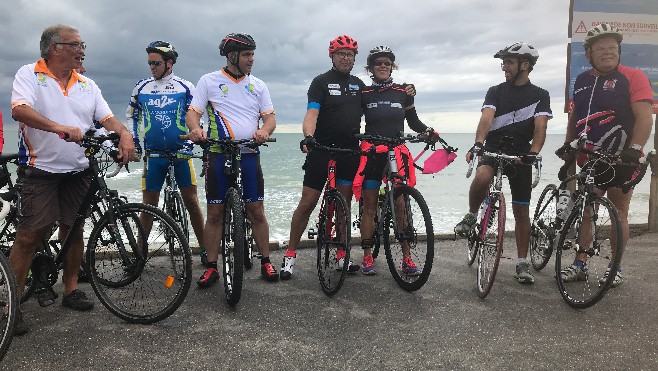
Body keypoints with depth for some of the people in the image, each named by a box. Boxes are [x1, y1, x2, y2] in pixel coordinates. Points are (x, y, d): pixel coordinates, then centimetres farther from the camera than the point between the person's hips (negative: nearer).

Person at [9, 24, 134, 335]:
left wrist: (124, 134, -18)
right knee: (30, 234, -6)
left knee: (74, 229, 10)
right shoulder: (29, 74, -2)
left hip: (78, 171, 5)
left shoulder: (87, 85, 13)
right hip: (40, 170, -4)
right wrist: (59, 128, -34)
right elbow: (19, 110, -19)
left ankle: (71, 290, 24)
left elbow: (107, 117, 4)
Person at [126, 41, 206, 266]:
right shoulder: (141, 88, 8)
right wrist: (134, 144, 11)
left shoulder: (185, 87, 2)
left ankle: (204, 249, 8)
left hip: (181, 153, -2)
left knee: (191, 201, -2)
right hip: (153, 154, 2)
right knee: (148, 205, 4)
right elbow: (131, 117, 19)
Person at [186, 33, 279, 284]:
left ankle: (266, 262, 16)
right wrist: (195, 128, -23)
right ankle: (211, 267, 13)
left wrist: (264, 130, -16)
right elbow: (193, 112, 0)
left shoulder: (257, 85, 12)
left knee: (256, 211, 3)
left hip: (249, 156, 2)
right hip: (219, 156, -2)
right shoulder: (208, 81, 5)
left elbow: (270, 116, 7)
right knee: (215, 214, 2)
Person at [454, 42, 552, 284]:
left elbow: (540, 128, -10)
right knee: (482, 177, -35)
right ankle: (471, 216, -6)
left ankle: (522, 263, 16)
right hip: (493, 149, 0)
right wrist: (478, 144, -32)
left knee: (521, 211, 4)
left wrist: (533, 153, -30)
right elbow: (486, 119, -13)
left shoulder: (540, 96, 4)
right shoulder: (495, 91, 5)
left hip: (521, 155, 1)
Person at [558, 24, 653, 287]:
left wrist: (635, 149, -23)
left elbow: (644, 117, -12)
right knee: (586, 212, 7)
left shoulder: (633, 77, -5)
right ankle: (580, 265, 16)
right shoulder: (582, 81, 10)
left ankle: (616, 267, 16)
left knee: (619, 214, 5)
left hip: (620, 160, -4)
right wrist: (567, 145, 13)